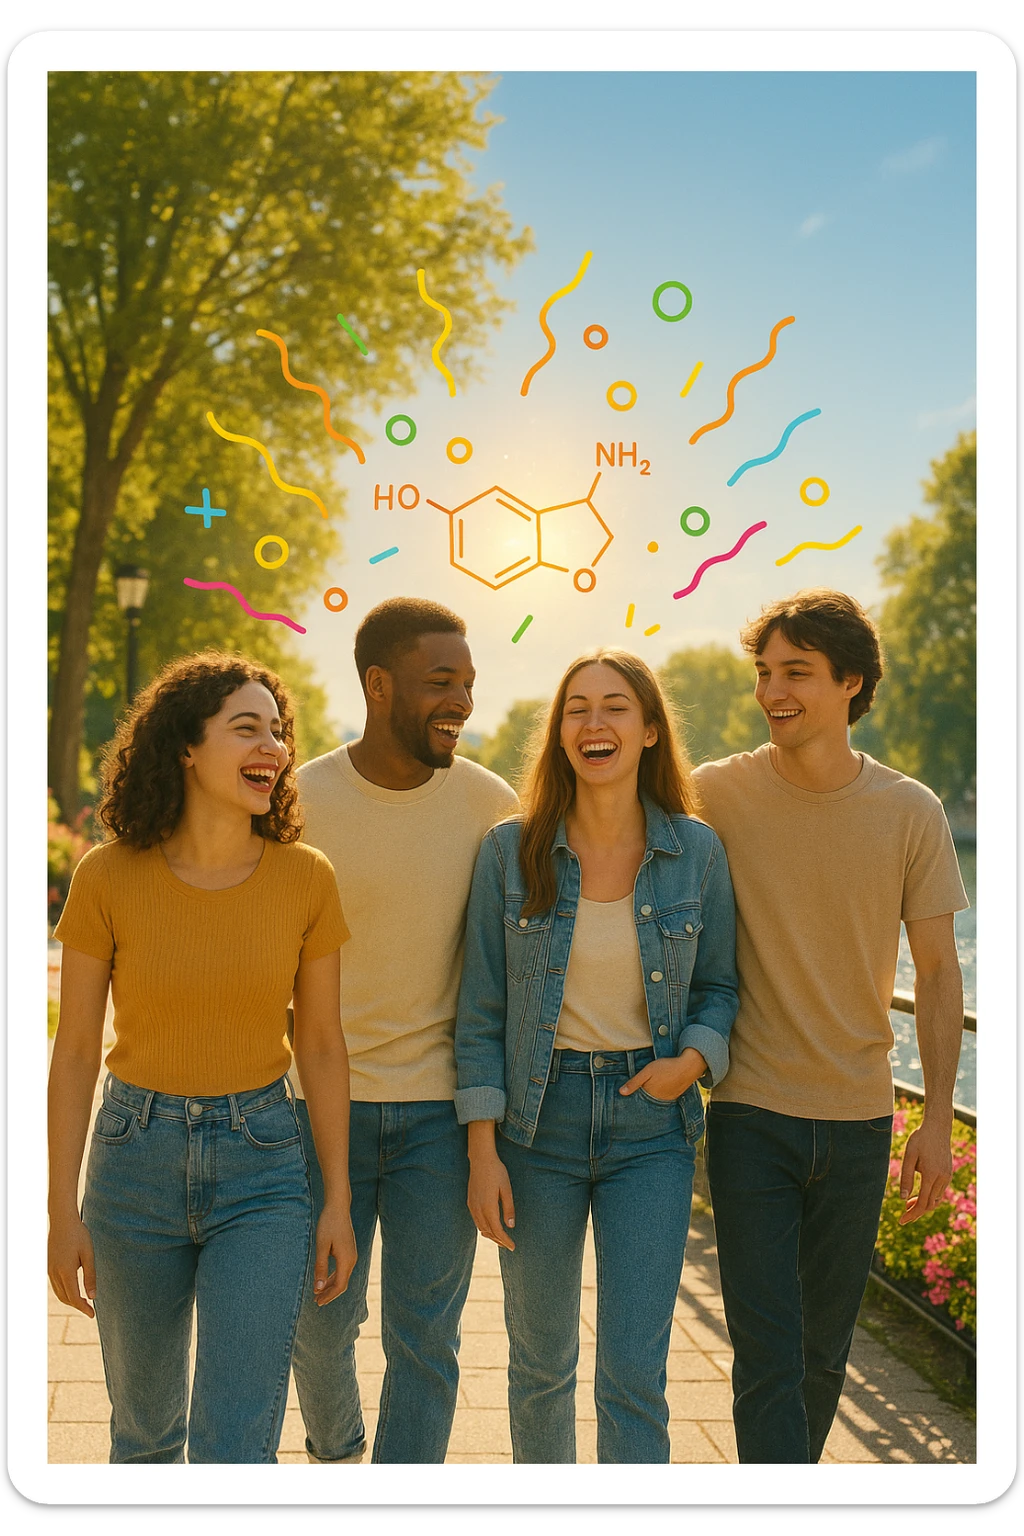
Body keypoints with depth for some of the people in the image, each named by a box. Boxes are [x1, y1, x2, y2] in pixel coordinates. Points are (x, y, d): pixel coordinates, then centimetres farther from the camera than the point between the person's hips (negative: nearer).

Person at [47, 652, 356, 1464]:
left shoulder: (305, 878, -8)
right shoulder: (108, 877, -11)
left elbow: (321, 1043, 1)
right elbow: (75, 1049, -4)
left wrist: (339, 1200, 2)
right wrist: (62, 1212, -4)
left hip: (261, 1166, 0)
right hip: (136, 1161, 1)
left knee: (236, 1450, -7)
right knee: (147, 1421, 18)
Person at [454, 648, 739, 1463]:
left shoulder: (697, 851, -2)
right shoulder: (511, 851, -5)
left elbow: (718, 985, 8)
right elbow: (483, 1008, -2)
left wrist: (695, 1058, -13)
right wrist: (483, 1148, -6)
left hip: (651, 1126, 0)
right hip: (539, 1120, 0)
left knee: (635, 1376, -3)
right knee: (540, 1360, 15)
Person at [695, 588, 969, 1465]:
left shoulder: (911, 813, -3)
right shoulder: (719, 794, -7)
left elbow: (939, 972, 3)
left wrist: (938, 1121, -1)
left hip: (860, 1119, 2)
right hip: (752, 1114, -2)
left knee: (825, 1352, 15)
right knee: (768, 1357, -5)